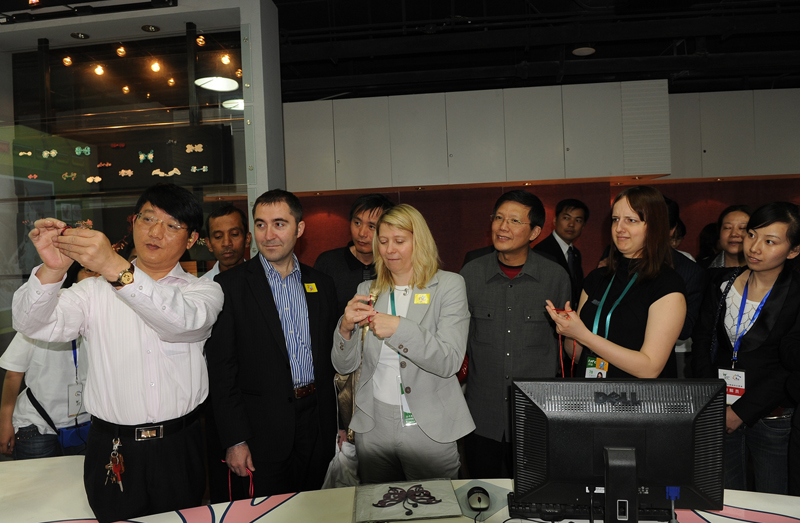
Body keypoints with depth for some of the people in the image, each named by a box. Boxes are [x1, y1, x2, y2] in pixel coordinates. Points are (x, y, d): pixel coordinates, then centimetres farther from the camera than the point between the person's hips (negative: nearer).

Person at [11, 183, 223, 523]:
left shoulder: (205, 290, -1)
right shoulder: (95, 290, 5)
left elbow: (182, 320, -24)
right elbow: (34, 325, -9)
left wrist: (117, 268, -37)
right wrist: (52, 270, -28)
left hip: (179, 449, -1)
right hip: (112, 452, 1)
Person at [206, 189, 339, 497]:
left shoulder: (321, 285, 7)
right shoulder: (231, 286, -6)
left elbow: (330, 358, 10)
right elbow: (221, 369, -8)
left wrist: (340, 424, 7)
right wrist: (234, 440, -10)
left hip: (319, 429, 4)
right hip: (263, 431, -3)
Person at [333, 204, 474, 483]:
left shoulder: (449, 285, -5)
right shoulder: (368, 291, 4)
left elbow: (450, 361, -16)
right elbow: (344, 366, 5)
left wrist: (399, 328, -27)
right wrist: (346, 327, -15)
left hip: (430, 430, -3)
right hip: (374, 429, 3)